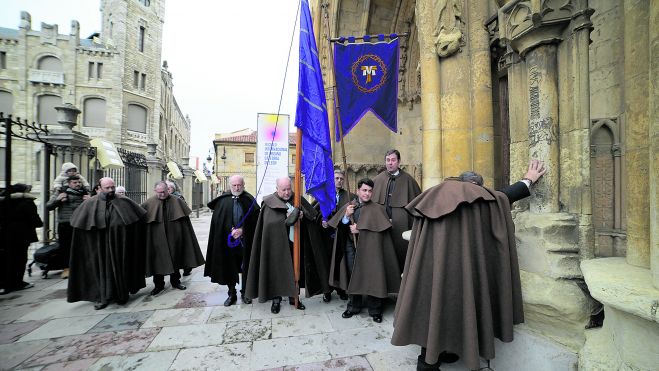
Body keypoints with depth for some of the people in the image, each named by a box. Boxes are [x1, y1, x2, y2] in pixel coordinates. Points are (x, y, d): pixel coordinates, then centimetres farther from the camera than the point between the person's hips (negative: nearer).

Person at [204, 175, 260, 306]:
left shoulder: (249, 200, -1)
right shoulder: (222, 200, 1)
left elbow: (254, 220, -5)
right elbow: (218, 221, -1)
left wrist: (242, 230, -15)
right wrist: (231, 231, -12)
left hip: (245, 240, 0)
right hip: (228, 239, 1)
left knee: (246, 267, 8)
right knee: (230, 267, 9)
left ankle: (245, 293, 25)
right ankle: (232, 294, 25)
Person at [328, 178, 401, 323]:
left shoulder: (377, 208, -1)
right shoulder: (349, 206, 9)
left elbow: (381, 229, -12)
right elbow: (340, 226, 5)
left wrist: (359, 229, -11)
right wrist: (346, 216, -16)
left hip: (369, 247, -3)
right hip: (351, 246, 3)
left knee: (371, 276, 1)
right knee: (353, 276, 10)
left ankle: (375, 310, 19)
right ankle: (353, 306, 28)